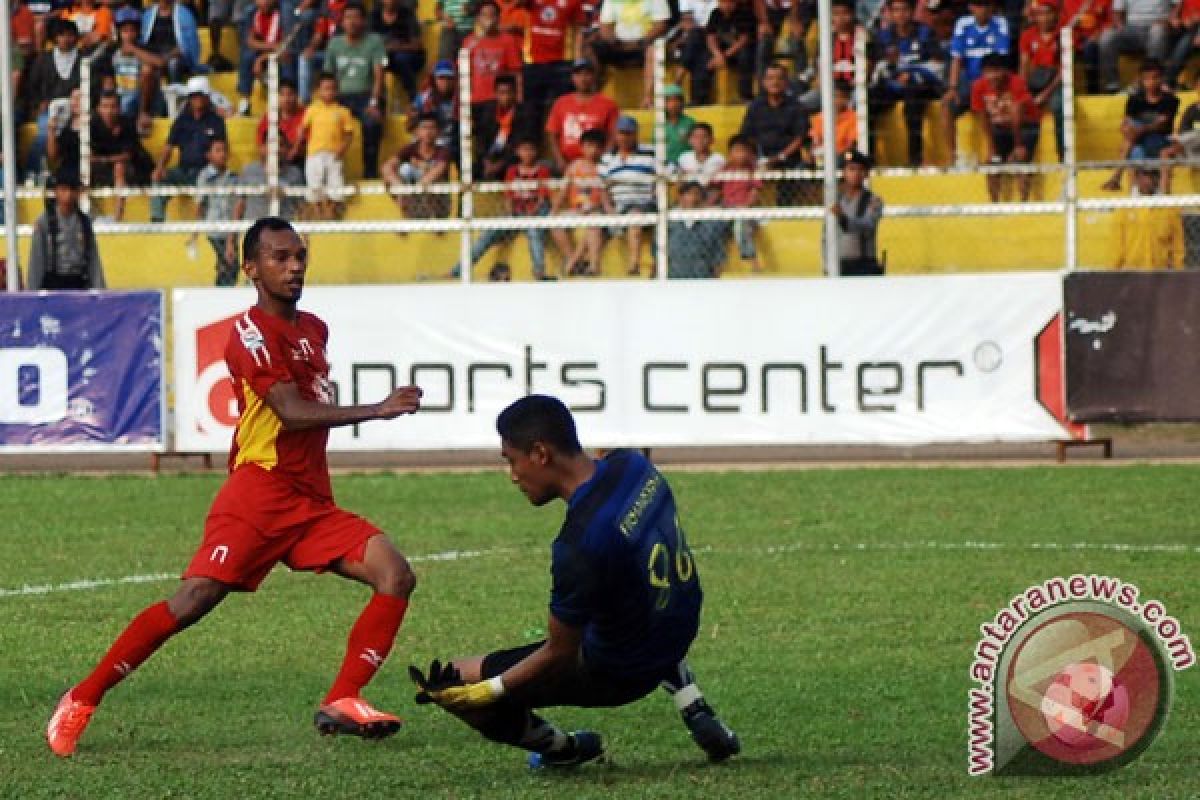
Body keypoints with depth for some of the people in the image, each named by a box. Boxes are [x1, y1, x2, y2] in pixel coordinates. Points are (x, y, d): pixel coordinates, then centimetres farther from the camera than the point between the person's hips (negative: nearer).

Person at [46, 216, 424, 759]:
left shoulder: (313, 329, 17)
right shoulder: (252, 332, -10)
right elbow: (292, 412, -21)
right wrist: (378, 410, -26)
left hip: (313, 501, 8)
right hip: (259, 495, -8)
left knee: (396, 575, -9)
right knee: (193, 601, -16)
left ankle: (341, 703, -11)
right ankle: (82, 700, -5)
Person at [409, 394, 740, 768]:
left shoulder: (578, 547, -33)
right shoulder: (631, 464, -12)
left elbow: (559, 654, -22)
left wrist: (485, 691, -18)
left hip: (617, 674, -8)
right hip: (681, 633, 8)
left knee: (457, 680, -4)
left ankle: (566, 750, 18)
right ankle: (698, 715, 30)